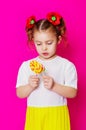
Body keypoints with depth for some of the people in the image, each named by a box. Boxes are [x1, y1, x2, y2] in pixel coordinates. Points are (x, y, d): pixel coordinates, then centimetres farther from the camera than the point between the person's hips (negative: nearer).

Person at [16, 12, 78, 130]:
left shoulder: (67, 65, -3)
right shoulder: (26, 66, 3)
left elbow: (72, 93, -5)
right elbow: (19, 94, 4)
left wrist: (54, 86, -19)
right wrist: (30, 86, -15)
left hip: (57, 116, -1)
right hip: (34, 116, 2)